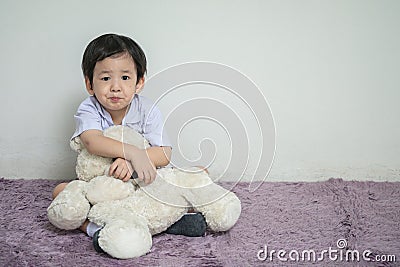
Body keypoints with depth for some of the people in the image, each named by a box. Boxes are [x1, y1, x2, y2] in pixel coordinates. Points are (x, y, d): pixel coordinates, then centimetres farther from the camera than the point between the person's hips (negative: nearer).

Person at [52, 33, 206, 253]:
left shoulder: (147, 111, -9)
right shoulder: (88, 110, -12)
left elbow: (164, 154, -19)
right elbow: (92, 141, -33)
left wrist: (131, 162, -36)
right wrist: (133, 152, -45)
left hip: (143, 182, 1)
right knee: (60, 190, -23)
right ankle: (93, 226, -40)